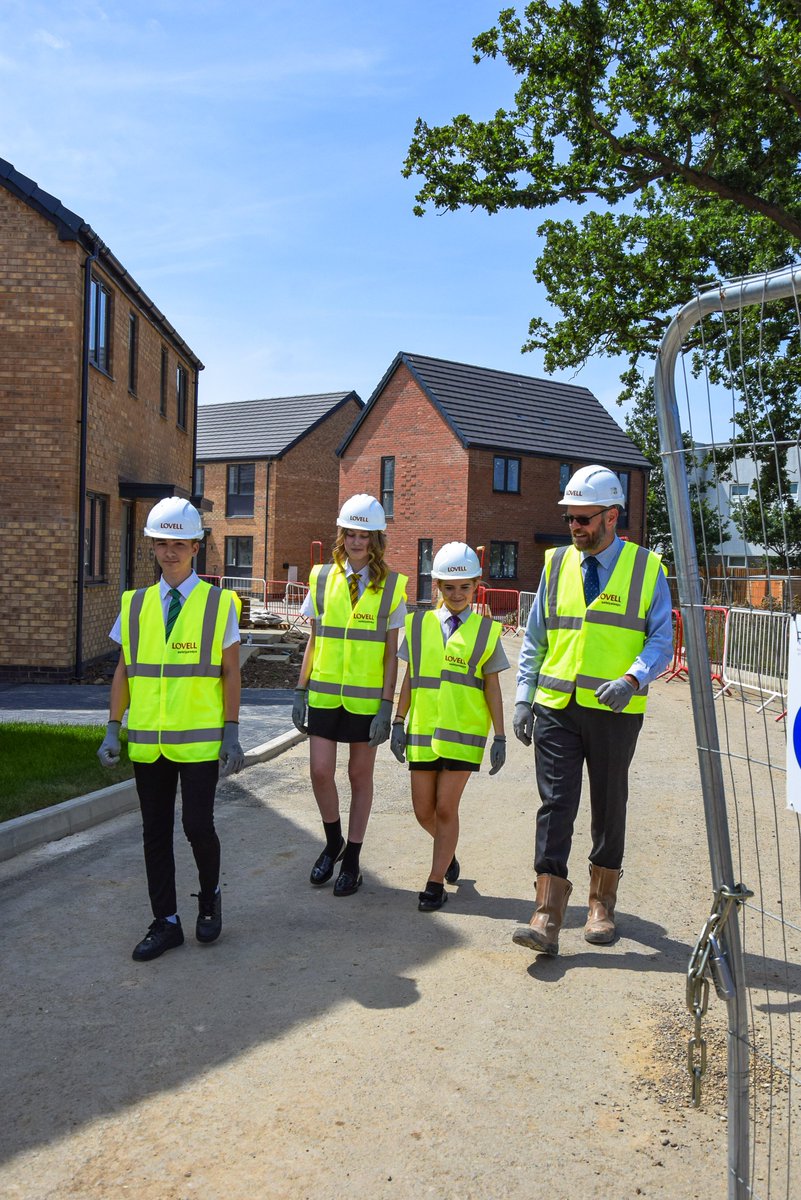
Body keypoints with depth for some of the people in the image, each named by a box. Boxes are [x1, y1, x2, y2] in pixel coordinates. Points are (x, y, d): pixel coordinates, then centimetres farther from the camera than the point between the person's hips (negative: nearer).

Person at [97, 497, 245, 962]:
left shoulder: (219, 604, -2)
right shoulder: (135, 605, 7)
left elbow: (230, 673, -1)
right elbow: (124, 671, 10)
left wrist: (231, 733, -7)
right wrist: (113, 728, 3)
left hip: (200, 740, -3)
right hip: (147, 741, 3)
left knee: (198, 825, -3)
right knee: (155, 833, 9)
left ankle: (210, 897, 27)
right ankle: (166, 923, 23)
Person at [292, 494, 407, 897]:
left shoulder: (391, 587, -3)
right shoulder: (322, 578, 4)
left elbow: (391, 653, -3)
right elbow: (313, 641, 9)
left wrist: (386, 706, -8)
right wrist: (300, 691, 5)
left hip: (366, 698, -2)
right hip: (324, 694, 2)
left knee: (360, 776, 7)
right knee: (320, 772, -2)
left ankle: (352, 860, 21)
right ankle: (333, 841, 25)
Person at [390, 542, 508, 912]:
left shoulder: (486, 631, 2)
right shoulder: (419, 625, 7)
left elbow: (492, 686, 3)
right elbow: (409, 678, 10)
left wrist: (500, 737, 2)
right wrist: (399, 722, 8)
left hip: (464, 732, -3)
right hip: (423, 729, 3)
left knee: (446, 808, -2)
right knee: (423, 810, 8)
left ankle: (436, 883, 13)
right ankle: (449, 851, 39)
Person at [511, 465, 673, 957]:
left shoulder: (646, 569, -1)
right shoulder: (556, 564, 8)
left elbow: (662, 640, -3)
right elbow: (535, 637, 11)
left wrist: (633, 680, -21)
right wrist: (524, 698, 4)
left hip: (615, 712, -1)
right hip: (556, 709, 2)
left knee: (609, 807, 11)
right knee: (555, 806, -3)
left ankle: (602, 904, 30)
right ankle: (547, 918, -1)